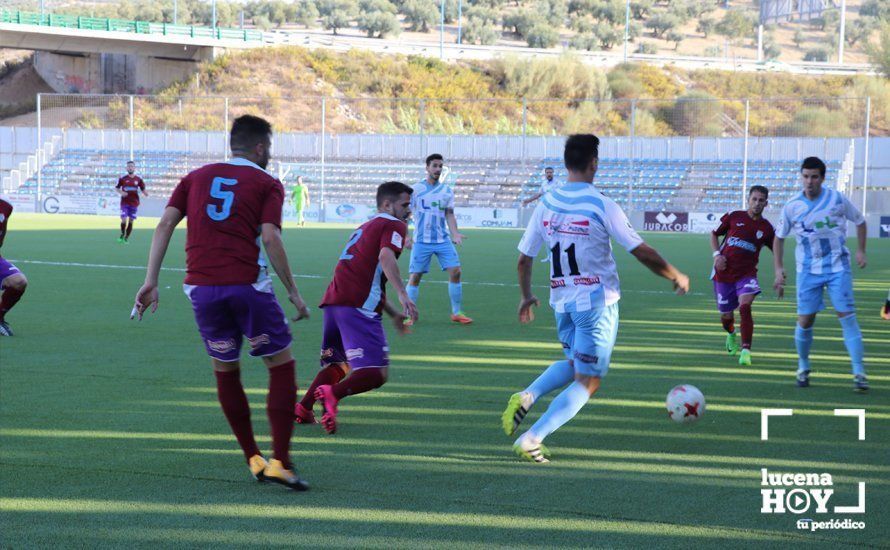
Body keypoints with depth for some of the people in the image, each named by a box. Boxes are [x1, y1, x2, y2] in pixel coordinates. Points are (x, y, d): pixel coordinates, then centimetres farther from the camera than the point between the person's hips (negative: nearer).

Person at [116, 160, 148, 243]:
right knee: (123, 220, -11)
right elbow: (117, 188, 8)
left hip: (134, 203, 1)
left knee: (131, 221, 3)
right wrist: (121, 192, -12)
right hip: (124, 202, -1)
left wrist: (145, 193, -13)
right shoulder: (122, 179, 1)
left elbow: (143, 189, 9)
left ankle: (126, 238, 16)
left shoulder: (138, 179, 4)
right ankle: (122, 234, 16)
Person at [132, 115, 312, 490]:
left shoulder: (196, 177, 18)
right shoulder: (266, 183, 6)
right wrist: (293, 293, -2)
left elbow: (165, 225, 6)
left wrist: (151, 282, 4)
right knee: (281, 366, 8)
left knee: (225, 372, 18)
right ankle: (280, 462, 0)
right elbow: (270, 238, -7)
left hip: (201, 286, 4)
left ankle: (253, 459, 21)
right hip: (248, 284, -4)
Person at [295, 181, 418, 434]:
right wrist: (403, 295, -27)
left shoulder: (366, 227, 32)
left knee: (337, 365, 24)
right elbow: (386, 256, -17)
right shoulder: (393, 225, 5)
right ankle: (333, 394, -33)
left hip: (333, 300, 8)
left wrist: (393, 313, 36)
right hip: (358, 306, -8)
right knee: (377, 373, -11)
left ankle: (303, 408, 10)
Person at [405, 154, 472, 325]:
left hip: (443, 240, 3)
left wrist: (455, 233, -8)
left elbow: (449, 214, 8)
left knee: (455, 272, -6)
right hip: (421, 241, -3)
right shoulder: (416, 189, -1)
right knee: (415, 276, -3)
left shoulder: (447, 190, 8)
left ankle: (457, 313, 6)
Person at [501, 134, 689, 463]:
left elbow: (524, 258, 7)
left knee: (573, 363, 27)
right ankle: (532, 439, -8)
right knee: (587, 382, 3)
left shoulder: (546, 204, 1)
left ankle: (526, 397, 1)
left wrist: (526, 296, 24)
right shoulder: (601, 205, -14)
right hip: (598, 301, -6)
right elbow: (642, 252, -12)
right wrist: (676, 277, 3)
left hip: (562, 300, 6)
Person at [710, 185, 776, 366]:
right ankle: (731, 335, 48)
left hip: (746, 273, -1)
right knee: (726, 315, 10)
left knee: (745, 306, -27)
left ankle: (745, 351, -27)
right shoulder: (734, 217, 0)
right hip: (724, 272, 1)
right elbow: (714, 234, 12)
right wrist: (716, 254, -4)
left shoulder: (766, 228, 1)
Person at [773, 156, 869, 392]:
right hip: (808, 270, 1)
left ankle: (859, 373, -9)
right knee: (805, 320, 0)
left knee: (847, 317, -9)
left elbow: (860, 221, 9)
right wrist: (779, 268, 3)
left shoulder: (837, 199, -7)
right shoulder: (792, 207, -4)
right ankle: (803, 367, 23)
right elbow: (779, 237, 9)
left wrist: (861, 251, 0)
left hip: (838, 267, -1)